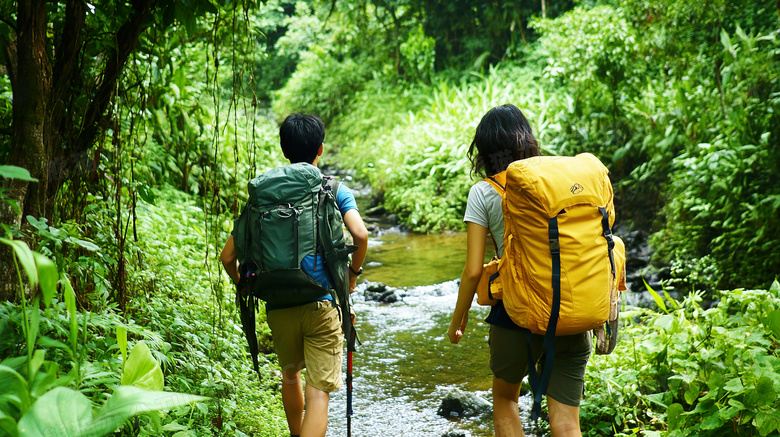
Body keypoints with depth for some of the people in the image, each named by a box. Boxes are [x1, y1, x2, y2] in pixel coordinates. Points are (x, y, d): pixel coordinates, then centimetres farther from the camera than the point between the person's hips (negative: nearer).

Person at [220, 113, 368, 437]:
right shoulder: (335, 190, -1)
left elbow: (228, 256, 1)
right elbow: (360, 235, -18)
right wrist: (354, 272, 0)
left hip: (278, 305, 3)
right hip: (321, 304, -3)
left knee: (290, 376, 27)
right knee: (318, 393, -3)